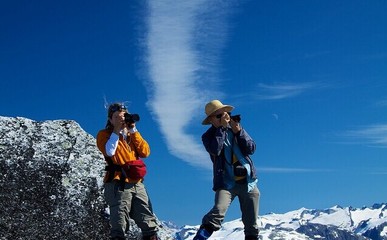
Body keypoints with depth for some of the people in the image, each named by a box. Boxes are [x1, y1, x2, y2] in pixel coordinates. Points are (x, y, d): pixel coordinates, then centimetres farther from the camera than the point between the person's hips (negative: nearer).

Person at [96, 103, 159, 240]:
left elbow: (145, 152, 6)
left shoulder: (131, 134, 22)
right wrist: (117, 130, -7)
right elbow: (109, 152, -13)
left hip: (137, 184, 5)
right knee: (119, 226, -14)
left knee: (150, 225, 0)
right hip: (118, 183, -5)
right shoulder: (104, 134, 8)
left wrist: (133, 131, 0)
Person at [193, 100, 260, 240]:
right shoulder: (208, 136, 3)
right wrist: (222, 127, -13)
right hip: (226, 183, -3)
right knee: (219, 211, -29)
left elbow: (251, 149, 1)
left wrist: (238, 132, -11)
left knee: (251, 222, 6)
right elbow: (215, 150, -18)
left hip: (248, 181, 4)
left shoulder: (236, 129, 12)